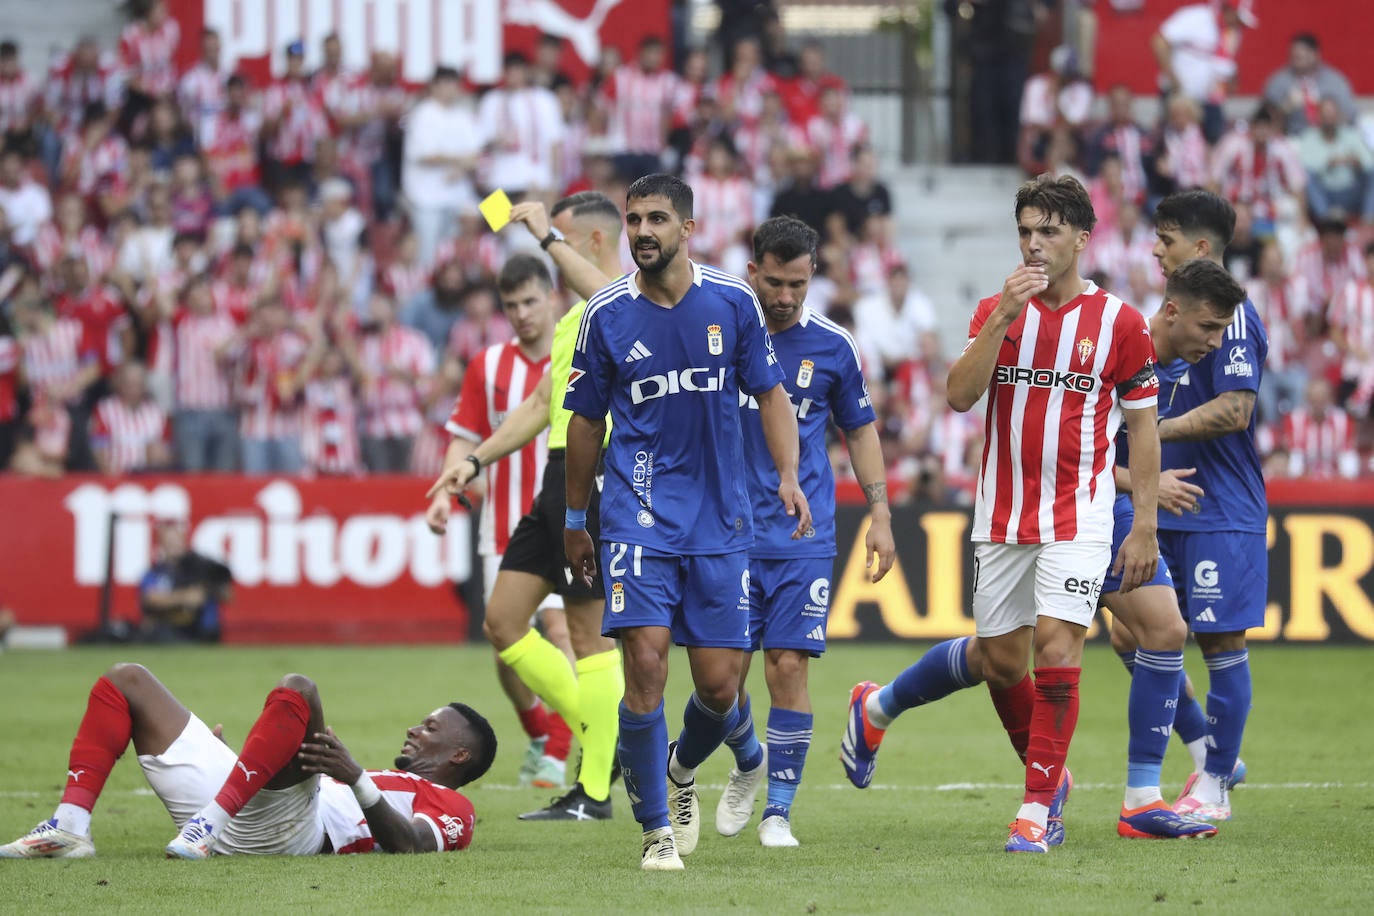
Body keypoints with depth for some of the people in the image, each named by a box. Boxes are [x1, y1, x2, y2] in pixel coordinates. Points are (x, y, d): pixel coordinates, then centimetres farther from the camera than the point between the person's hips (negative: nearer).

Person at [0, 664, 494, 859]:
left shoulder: (450, 808, 13)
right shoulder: (394, 782, 40)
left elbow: (407, 843, -10)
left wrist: (356, 779, -23)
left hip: (279, 828, -9)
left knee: (295, 690, -32)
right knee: (125, 681, 9)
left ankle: (210, 824, -40)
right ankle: (70, 825, -14)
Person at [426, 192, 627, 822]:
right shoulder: (573, 319, 22)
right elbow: (541, 405, 27)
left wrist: (549, 237, -27)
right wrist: (472, 464, 20)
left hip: (600, 480, -10)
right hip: (560, 480, 10)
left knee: (589, 633, -6)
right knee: (502, 621, 7)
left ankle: (596, 789, 0)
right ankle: (600, 734, 18)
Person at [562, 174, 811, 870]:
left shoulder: (732, 302, 1)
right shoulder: (606, 314, 0)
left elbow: (770, 394, 9)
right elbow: (586, 420, 10)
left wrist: (788, 477, -6)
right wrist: (575, 520, 15)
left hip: (720, 518, 1)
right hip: (638, 516, -1)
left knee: (720, 687, 0)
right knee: (646, 663, -16)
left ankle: (681, 769, 34)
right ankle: (656, 828, -2)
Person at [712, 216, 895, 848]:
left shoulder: (831, 345, 2)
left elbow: (860, 430, 14)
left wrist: (880, 515, 7)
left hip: (804, 535, 0)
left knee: (788, 666, -8)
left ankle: (779, 809, 2)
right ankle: (749, 762, 30)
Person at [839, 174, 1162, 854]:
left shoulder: (1119, 321, -2)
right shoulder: (997, 310, 5)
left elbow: (1142, 426, 2)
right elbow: (960, 395, -9)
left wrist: (1145, 525, -2)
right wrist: (1003, 317, -19)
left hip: (1079, 514, -2)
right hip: (1002, 514, 2)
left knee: (1056, 647, -13)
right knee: (1000, 659, 6)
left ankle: (1038, 806, -7)